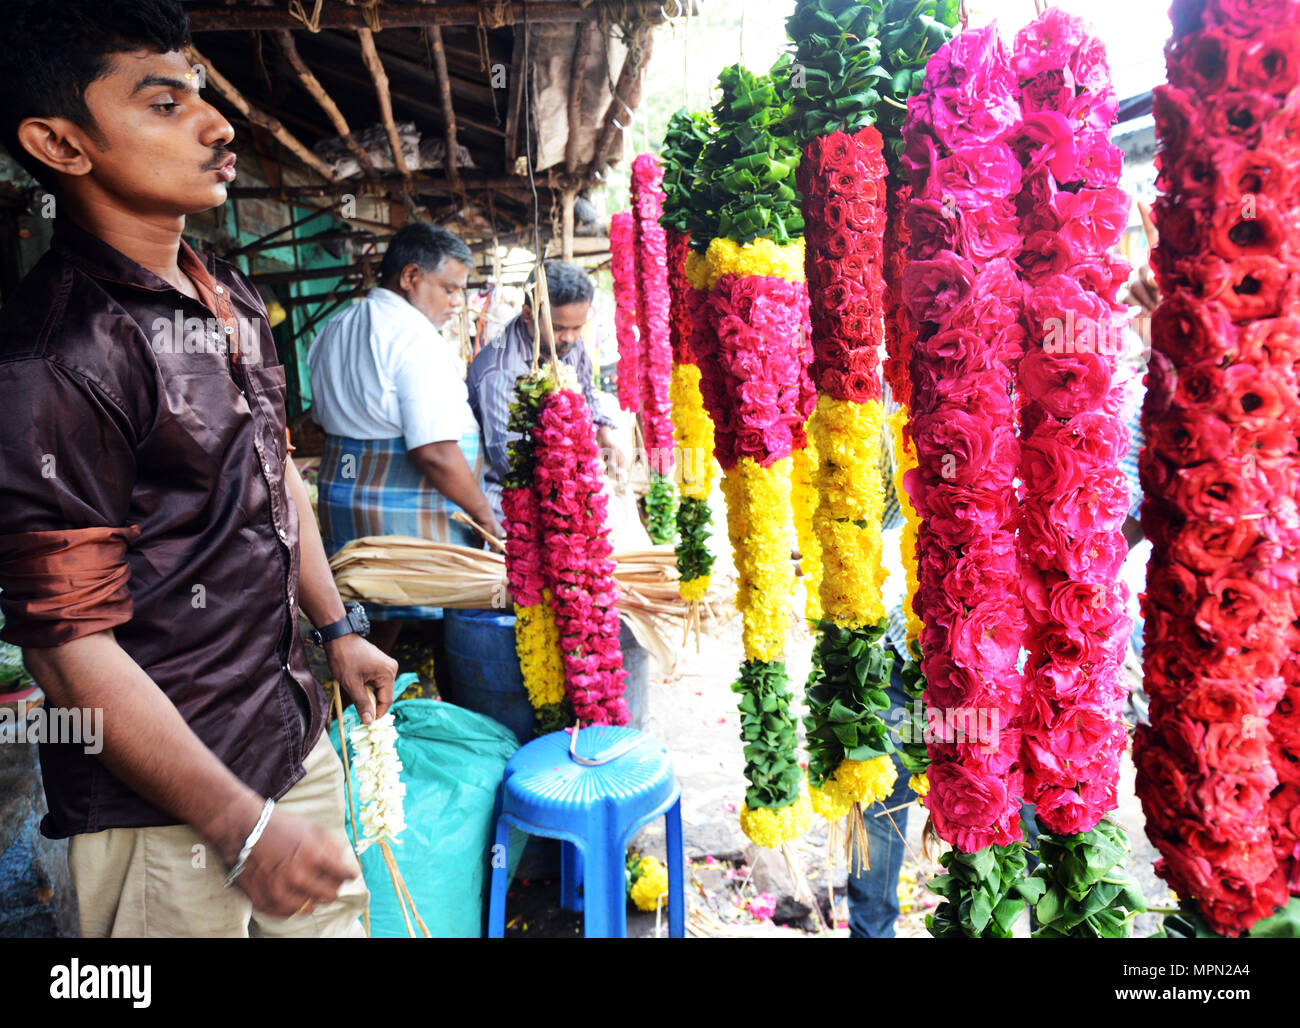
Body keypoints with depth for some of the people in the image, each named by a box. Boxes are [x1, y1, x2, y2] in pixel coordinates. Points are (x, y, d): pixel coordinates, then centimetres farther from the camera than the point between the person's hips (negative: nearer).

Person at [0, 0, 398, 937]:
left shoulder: (231, 296, 6)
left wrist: (340, 631, 16)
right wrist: (242, 826, -17)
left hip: (292, 729, 8)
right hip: (164, 807, -7)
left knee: (335, 913, 21)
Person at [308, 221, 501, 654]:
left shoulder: (333, 330, 14)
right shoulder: (415, 336, -16)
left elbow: (325, 419, 23)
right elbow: (435, 452, -23)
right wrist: (485, 515, -14)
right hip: (407, 514, -9)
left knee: (384, 622, 15)